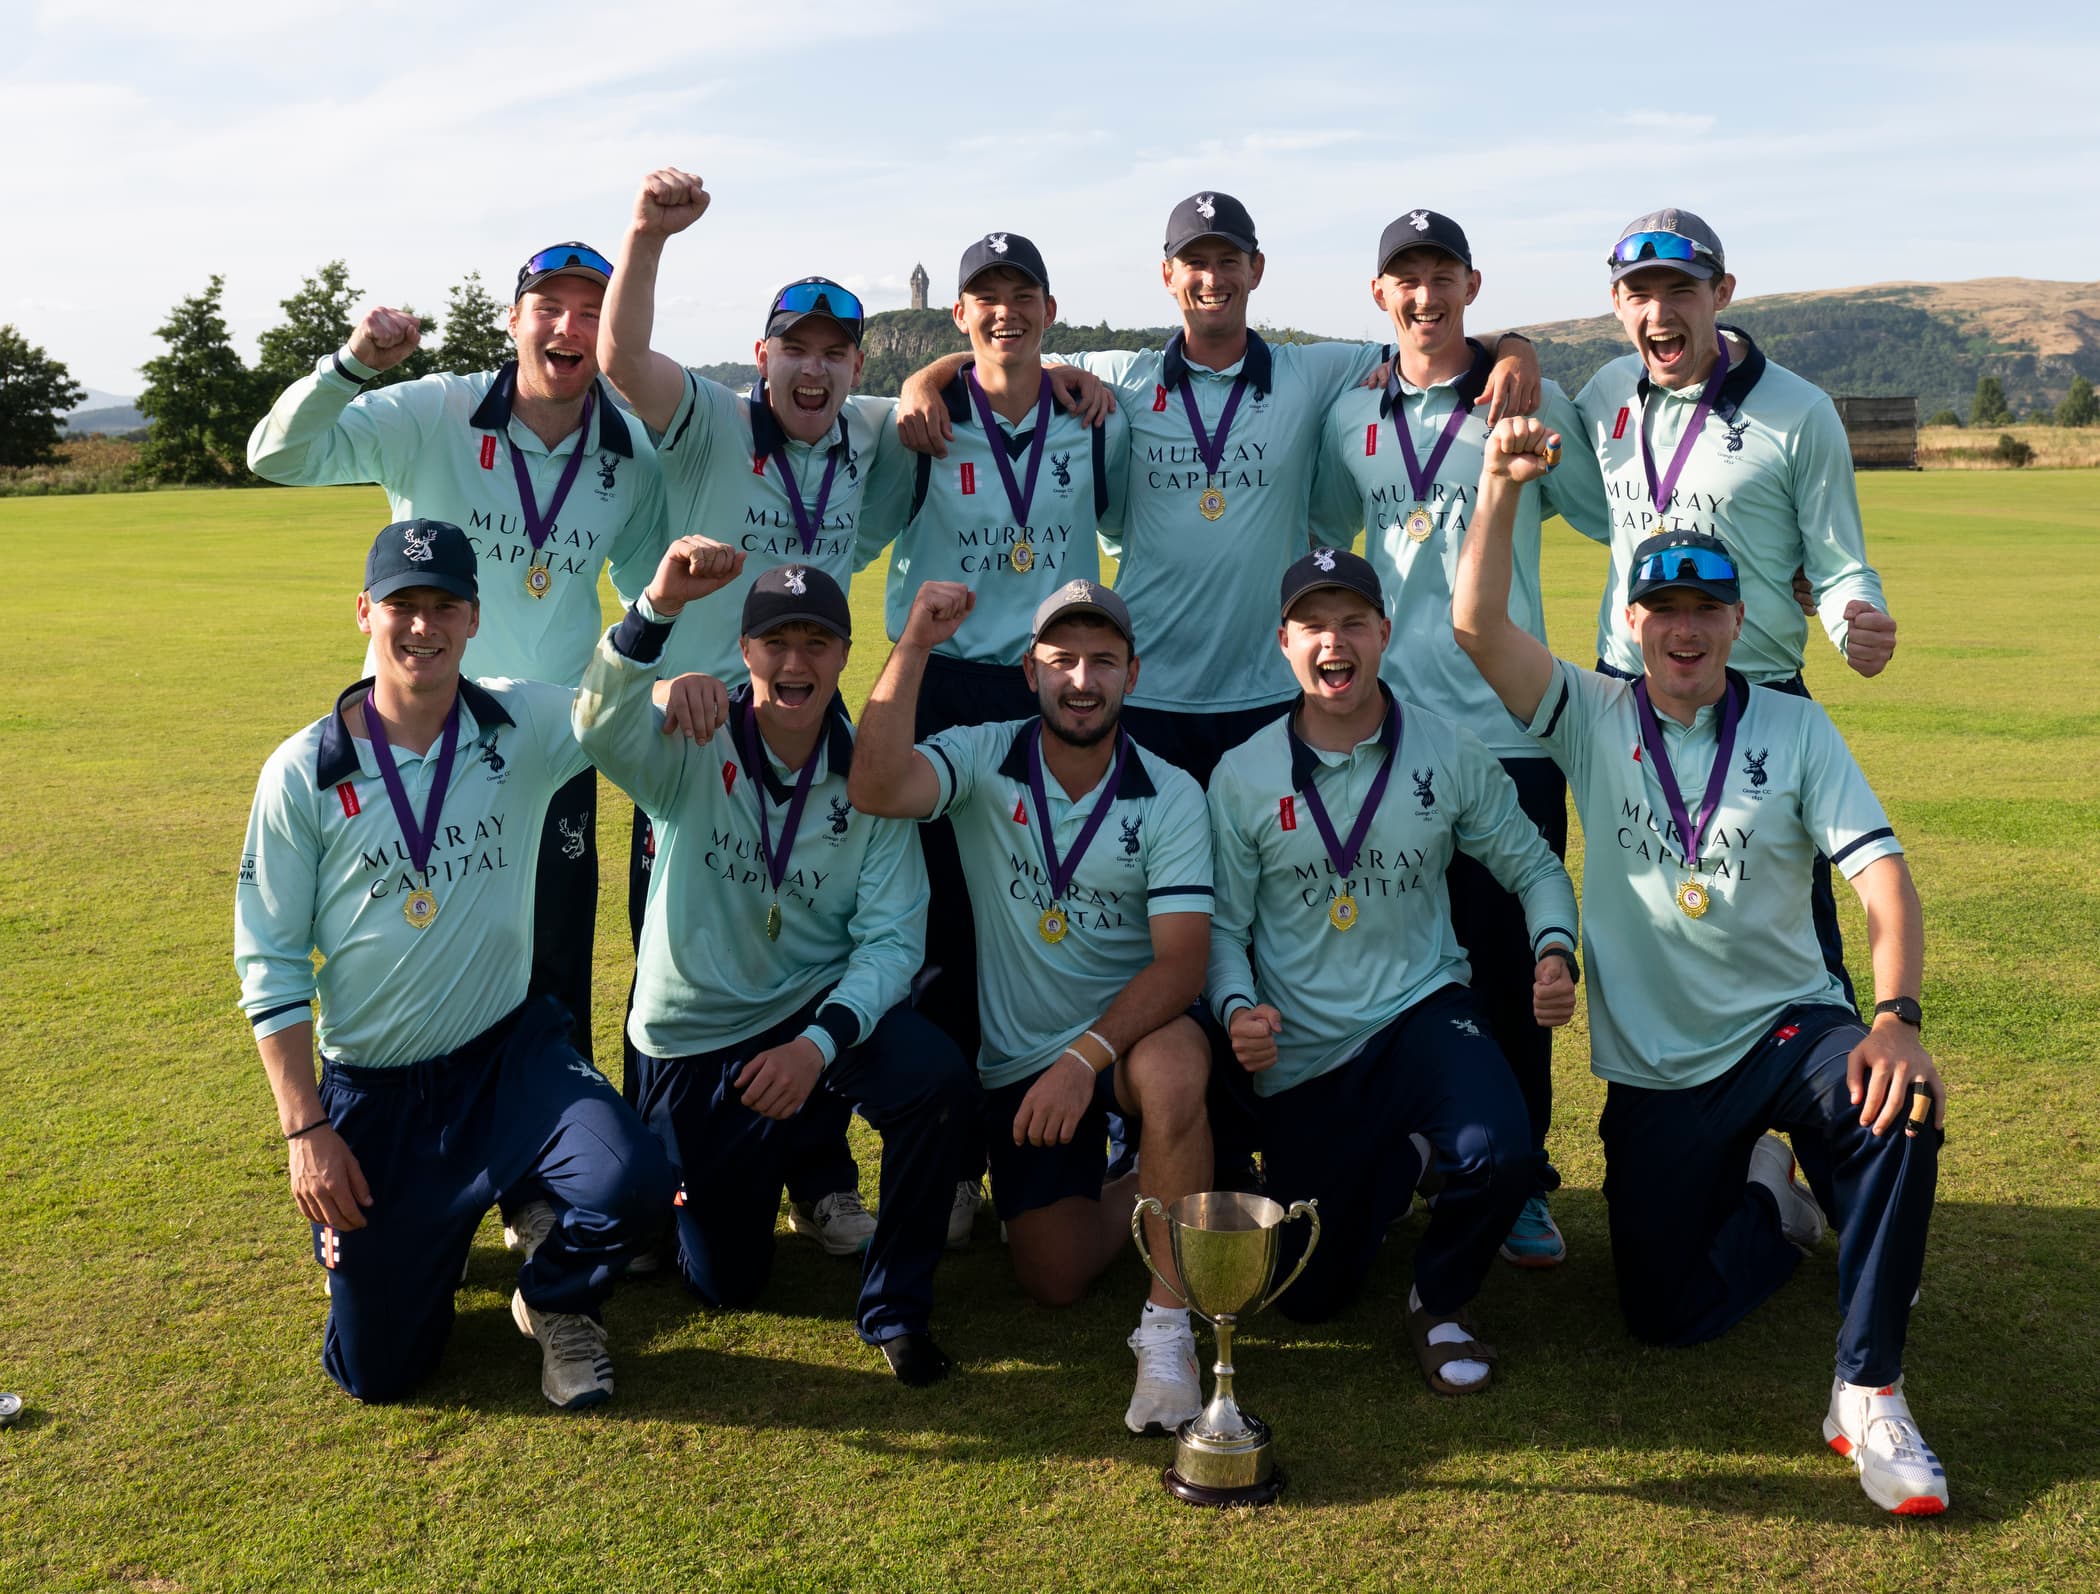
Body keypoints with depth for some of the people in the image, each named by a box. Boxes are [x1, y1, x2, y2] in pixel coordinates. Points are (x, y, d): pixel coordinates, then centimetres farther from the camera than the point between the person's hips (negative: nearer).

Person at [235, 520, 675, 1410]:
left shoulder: (524, 727, -6)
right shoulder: (303, 773, -8)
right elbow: (268, 961, -4)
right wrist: (305, 1129, -9)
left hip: (509, 1052, 0)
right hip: (368, 1087, 0)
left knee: (633, 1186, -29)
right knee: (375, 1369, 4)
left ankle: (555, 1299, 9)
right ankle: (430, 1226, 39)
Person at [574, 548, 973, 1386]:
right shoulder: (692, 747, -13)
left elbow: (890, 937, -12)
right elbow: (601, 726, -36)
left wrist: (821, 1041, -29)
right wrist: (659, 607, -54)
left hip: (823, 1008, 1)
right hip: (693, 1036, 0)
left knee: (938, 1080, -31)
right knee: (726, 1280, 5)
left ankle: (895, 1304, -9)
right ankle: (692, 1185, 42)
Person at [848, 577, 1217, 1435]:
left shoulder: (1170, 796, -9)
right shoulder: (982, 759, -7)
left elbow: (1181, 959, -18)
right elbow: (876, 790, -29)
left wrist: (1085, 1057, -32)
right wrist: (914, 647, -35)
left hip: (1131, 1032, -1)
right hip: (1017, 1056, 2)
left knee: (1174, 1069, -38)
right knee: (1055, 1280, -1)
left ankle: (1168, 1325, -25)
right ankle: (1138, 1189, 33)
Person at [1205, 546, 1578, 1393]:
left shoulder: (1449, 752, -3)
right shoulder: (1241, 776, -4)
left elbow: (1533, 867, 6)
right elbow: (1222, 925, -1)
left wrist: (1555, 952, -14)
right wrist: (1237, 1010, -20)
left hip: (1420, 1013, 0)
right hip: (1298, 1053, 1)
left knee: (1500, 1154, -32)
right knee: (1311, 1296, 6)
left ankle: (1439, 1304, 2)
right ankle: (1387, 1162, 40)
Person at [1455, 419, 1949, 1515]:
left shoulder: (1796, 731, -1)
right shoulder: (1594, 719, 0)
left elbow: (1882, 877, -11)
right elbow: (1478, 627, -15)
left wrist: (1896, 1017, -28)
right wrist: (1502, 488, -28)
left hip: (1788, 1028, -1)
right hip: (1656, 1070, 1)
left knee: (1900, 1104, -34)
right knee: (1667, 1316, -4)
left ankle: (1868, 1393, -18)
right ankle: (1770, 1201, 29)